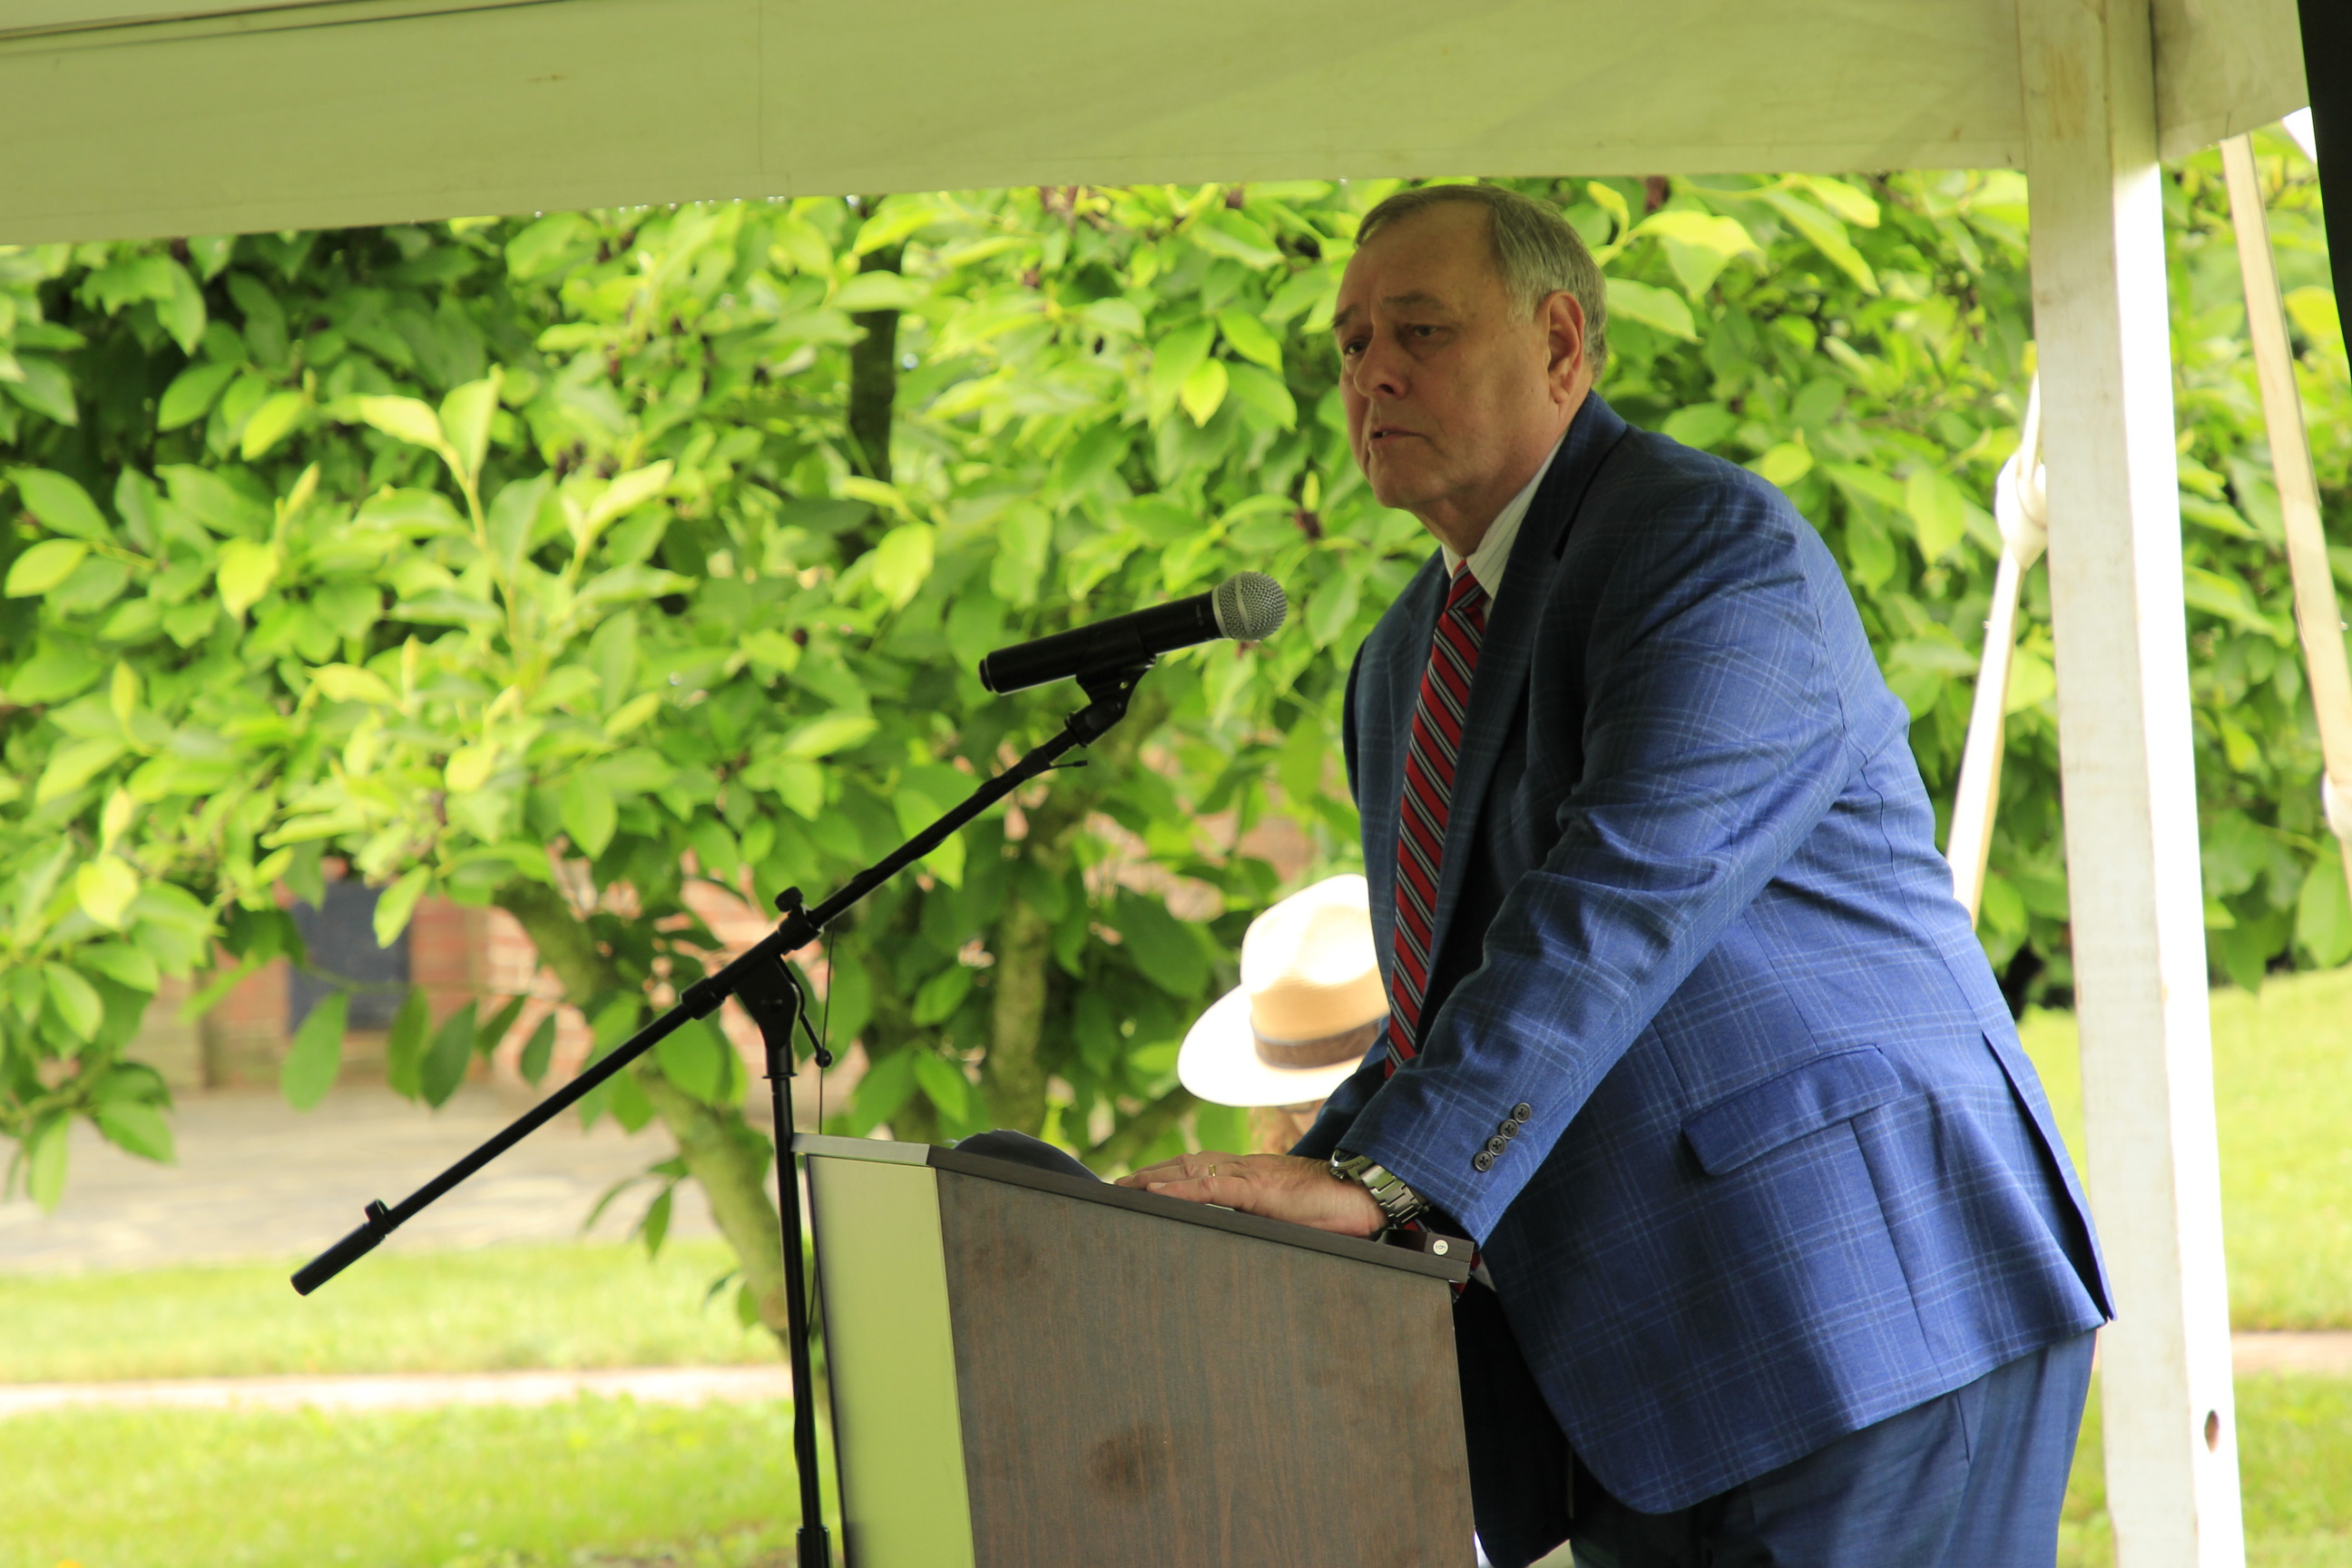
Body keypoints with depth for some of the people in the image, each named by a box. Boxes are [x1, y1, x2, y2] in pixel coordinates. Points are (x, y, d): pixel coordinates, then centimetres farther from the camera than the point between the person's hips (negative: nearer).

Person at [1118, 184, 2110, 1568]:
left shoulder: (1718, 551, -11)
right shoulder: (1406, 667, 19)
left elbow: (1626, 898, -24)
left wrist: (1376, 1176, -31)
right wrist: (1300, 1193, 4)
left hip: (1858, 1312, -9)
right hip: (1644, 1352, 9)